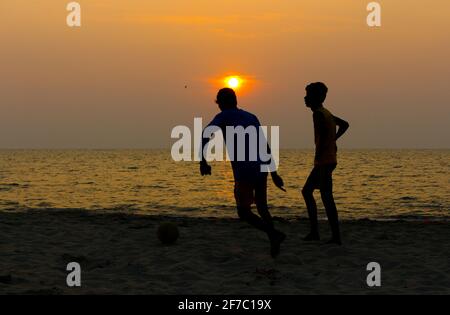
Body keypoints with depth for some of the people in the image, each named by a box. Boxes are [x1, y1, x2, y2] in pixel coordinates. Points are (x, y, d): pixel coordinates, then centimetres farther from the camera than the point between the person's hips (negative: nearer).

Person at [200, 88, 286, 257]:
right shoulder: (251, 117, 20)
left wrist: (203, 162, -14)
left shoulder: (223, 117, 4)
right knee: (262, 208, 19)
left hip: (244, 172, -6)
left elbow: (205, 135, -15)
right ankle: (274, 244, 9)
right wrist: (274, 174, 21)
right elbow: (266, 147, 19)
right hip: (261, 169, 6)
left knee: (244, 212, 3)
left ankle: (274, 234, -15)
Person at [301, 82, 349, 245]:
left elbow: (323, 134, -26)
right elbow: (344, 124, 30)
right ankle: (314, 232, 14)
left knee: (326, 197, -9)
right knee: (306, 191, 16)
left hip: (323, 162, -10)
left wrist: (318, 157, -25)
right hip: (330, 160, 10)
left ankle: (336, 236, -9)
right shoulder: (326, 113, 17)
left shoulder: (318, 114, -12)